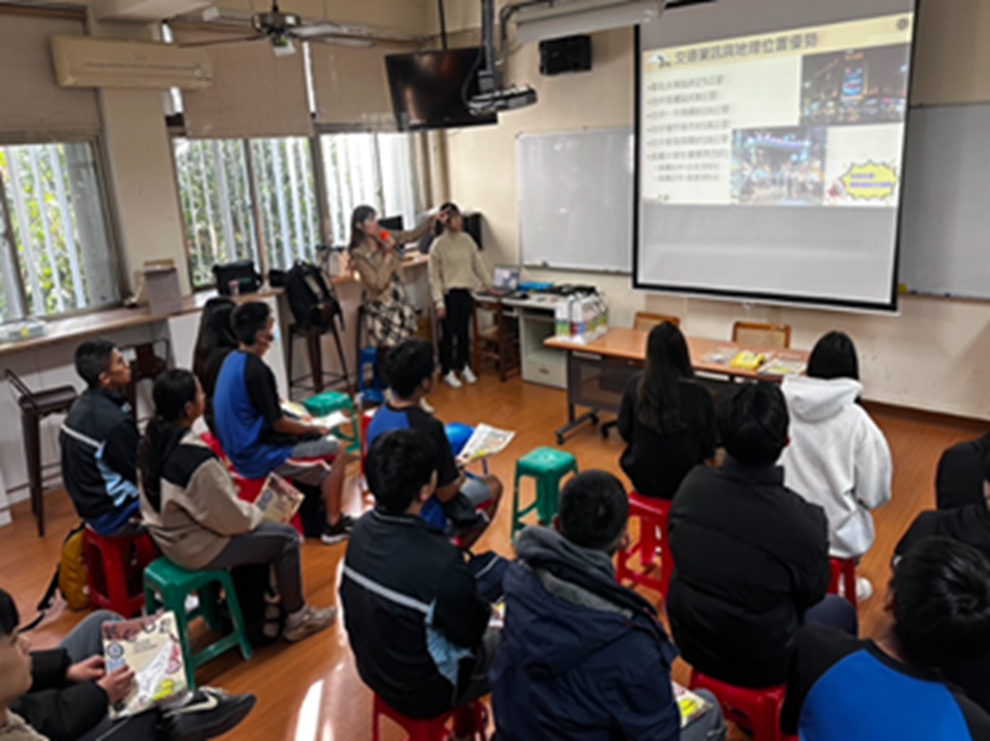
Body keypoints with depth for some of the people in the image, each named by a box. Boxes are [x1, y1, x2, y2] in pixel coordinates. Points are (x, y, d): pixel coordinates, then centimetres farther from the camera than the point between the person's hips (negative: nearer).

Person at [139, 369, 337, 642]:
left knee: (261, 529, 25)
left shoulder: (152, 441, -5)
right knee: (287, 537, 4)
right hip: (197, 547, -9)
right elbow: (228, 518, -23)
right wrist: (256, 515, -3)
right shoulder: (193, 456, -32)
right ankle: (296, 618, 19)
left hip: (170, 535, 9)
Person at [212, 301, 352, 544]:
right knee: (336, 451, 1)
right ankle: (333, 524, 7)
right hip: (259, 457, -9)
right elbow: (277, 423, -20)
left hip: (241, 448, 9)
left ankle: (321, 513, 27)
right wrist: (314, 428, -4)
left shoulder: (232, 360, 4)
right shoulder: (256, 370, -24)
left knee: (322, 442, 21)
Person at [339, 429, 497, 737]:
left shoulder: (363, 529, -15)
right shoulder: (440, 563, -38)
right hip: (421, 692, -6)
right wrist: (484, 609, 0)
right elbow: (473, 632, -21)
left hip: (373, 669, 6)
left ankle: (465, 723, 43)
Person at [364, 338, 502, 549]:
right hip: (426, 519, -7)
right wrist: (460, 477, -1)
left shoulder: (377, 418, -8)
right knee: (493, 486, 18)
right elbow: (445, 493, -23)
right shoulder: (428, 427, -31)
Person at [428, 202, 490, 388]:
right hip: (448, 294, -4)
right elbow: (434, 277, -9)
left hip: (465, 293, 4)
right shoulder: (438, 245, -10)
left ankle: (464, 366, 30)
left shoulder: (467, 239, 4)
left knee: (464, 332, 14)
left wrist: (489, 286, 13)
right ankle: (447, 372, 17)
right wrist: (439, 302, -13)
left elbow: (478, 265, 12)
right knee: (448, 334, 4)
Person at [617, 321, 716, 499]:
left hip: (642, 479, 2)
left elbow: (624, 431, -3)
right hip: (682, 484, -1)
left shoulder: (635, 385, -15)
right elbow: (708, 447, -9)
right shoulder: (699, 394, -20)